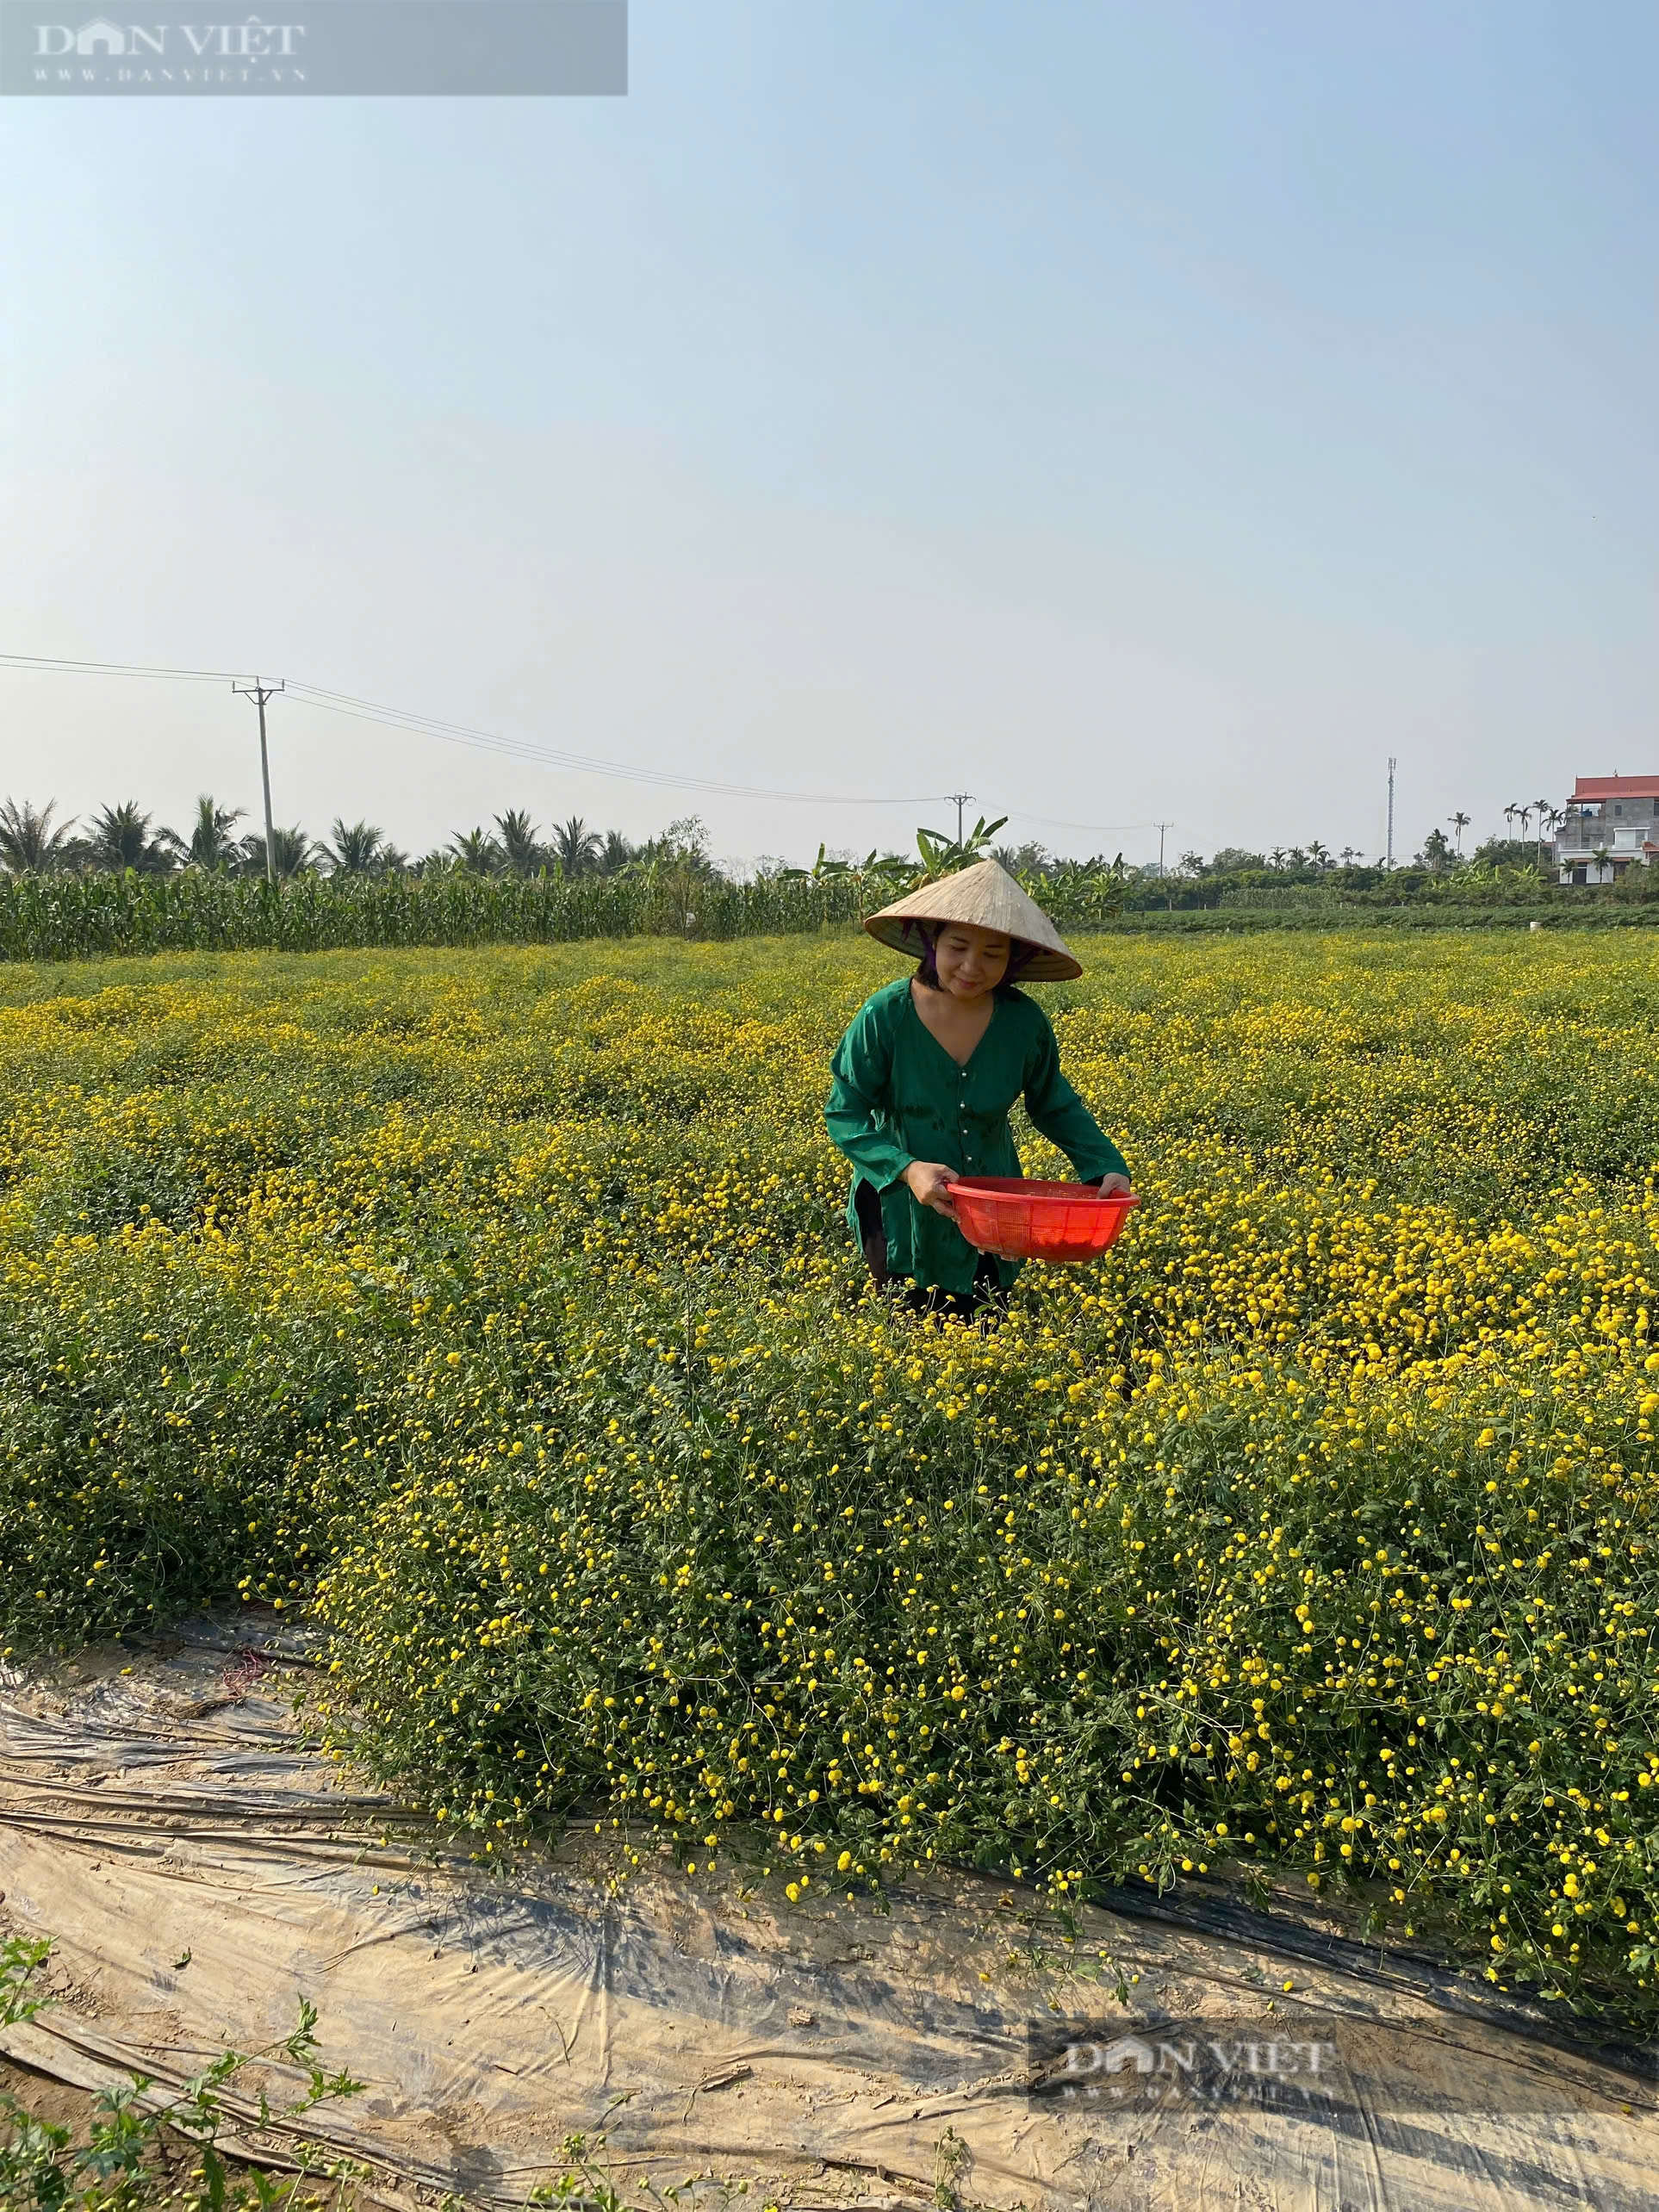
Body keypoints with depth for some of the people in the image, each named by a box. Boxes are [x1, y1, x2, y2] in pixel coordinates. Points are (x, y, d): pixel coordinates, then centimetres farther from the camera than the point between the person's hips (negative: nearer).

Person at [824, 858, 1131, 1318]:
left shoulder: (1024, 1021, -10)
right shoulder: (885, 1017, -18)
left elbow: (1056, 1107, 6)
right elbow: (845, 1115, -13)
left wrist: (1106, 1165, -9)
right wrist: (906, 1168, -28)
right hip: (905, 1222, -3)